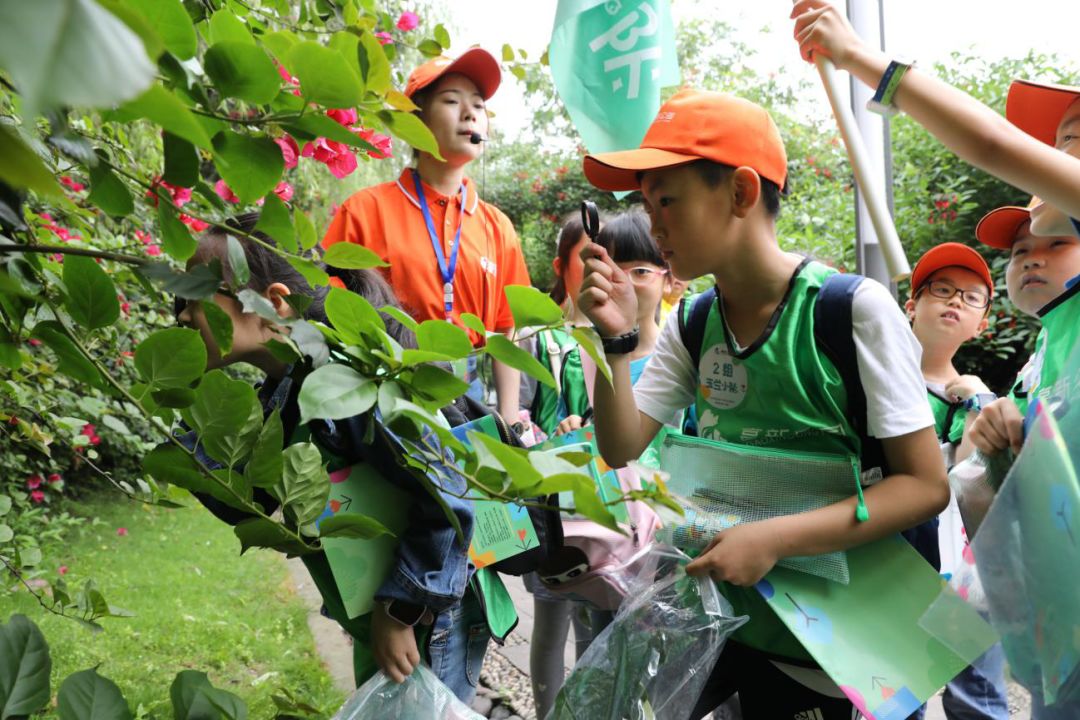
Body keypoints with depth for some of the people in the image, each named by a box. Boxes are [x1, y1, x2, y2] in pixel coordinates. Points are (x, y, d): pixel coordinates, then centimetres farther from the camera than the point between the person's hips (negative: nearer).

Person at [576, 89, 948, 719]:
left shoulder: (855, 309, -16)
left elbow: (926, 485, -16)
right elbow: (622, 450, -1)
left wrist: (776, 538, -26)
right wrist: (616, 339, -15)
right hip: (721, 612, 5)